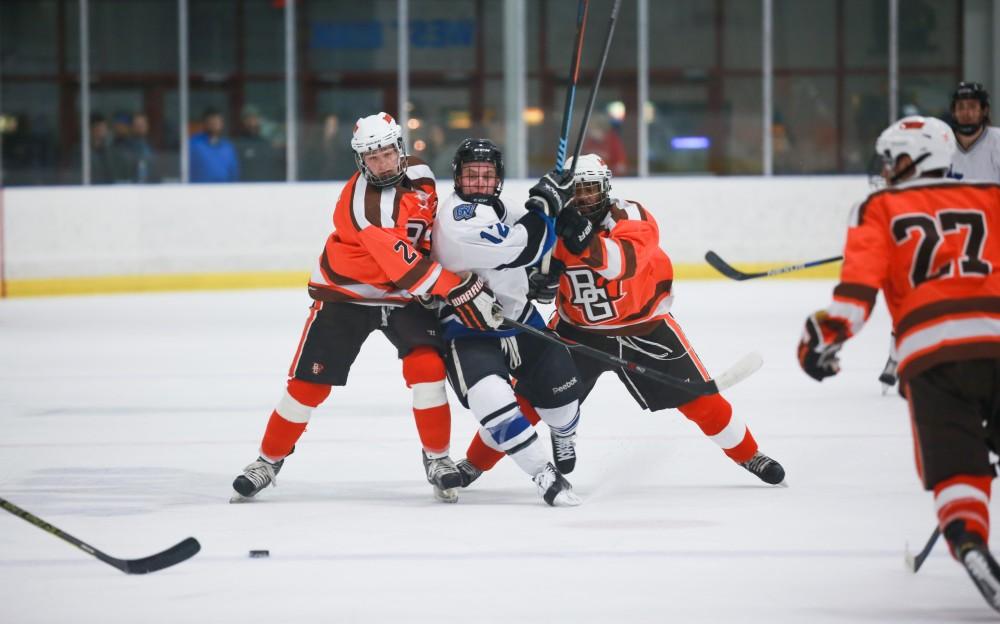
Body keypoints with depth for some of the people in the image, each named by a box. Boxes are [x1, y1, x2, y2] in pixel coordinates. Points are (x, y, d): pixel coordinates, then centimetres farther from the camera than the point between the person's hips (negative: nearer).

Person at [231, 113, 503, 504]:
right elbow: (402, 263, -32)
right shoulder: (360, 201, -28)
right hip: (345, 294, -5)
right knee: (309, 383, -1)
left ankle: (437, 457, -3)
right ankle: (269, 460, 17)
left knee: (427, 366, -17)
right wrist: (459, 290, -34)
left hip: (403, 295, 5)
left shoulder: (417, 172, -5)